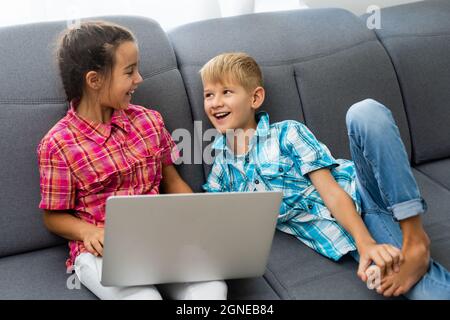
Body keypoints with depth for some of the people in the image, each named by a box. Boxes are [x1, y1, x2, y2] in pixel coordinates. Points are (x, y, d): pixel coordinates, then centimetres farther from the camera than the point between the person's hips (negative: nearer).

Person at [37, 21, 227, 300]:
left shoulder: (149, 120, 7)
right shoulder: (58, 145, -7)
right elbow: (54, 216, 2)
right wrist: (89, 231, -18)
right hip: (102, 248, -3)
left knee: (212, 286, -24)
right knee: (144, 295, -32)